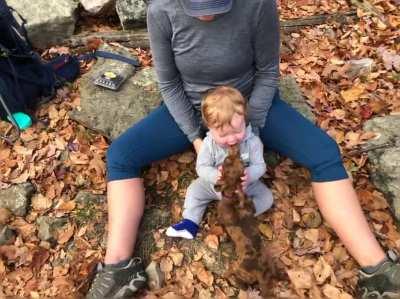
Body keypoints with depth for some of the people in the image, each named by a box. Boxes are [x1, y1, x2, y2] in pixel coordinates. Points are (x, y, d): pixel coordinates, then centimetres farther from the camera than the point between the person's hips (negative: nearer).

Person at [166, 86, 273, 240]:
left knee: (266, 197, -11)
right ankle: (190, 222, 5)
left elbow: (260, 166, -21)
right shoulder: (209, 143, -24)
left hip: (246, 185, 0)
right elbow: (201, 167, -20)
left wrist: (249, 175, -44)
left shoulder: (252, 142, -26)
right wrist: (215, 176, -42)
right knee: (195, 189, -4)